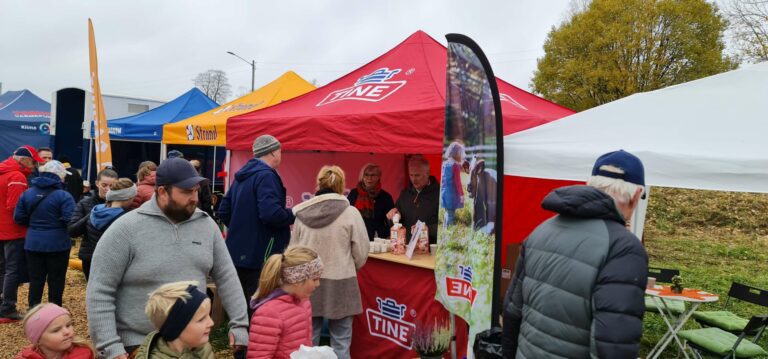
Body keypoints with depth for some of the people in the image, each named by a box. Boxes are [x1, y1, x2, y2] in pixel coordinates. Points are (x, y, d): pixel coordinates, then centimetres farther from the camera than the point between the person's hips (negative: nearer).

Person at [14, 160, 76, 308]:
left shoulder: (27, 193, 3)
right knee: (56, 281, 8)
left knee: (35, 280, 12)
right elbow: (70, 220, -20)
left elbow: (19, 218, 4)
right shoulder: (63, 196, -15)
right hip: (57, 244, -4)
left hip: (33, 243, 5)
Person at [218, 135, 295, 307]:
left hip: (238, 252, 10)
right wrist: (295, 215, -10)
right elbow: (271, 213, -26)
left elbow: (223, 211, 18)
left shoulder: (242, 175, 15)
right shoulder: (266, 175, -14)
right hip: (259, 256, -9)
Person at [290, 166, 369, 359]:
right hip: (340, 283, -3)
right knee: (340, 341, 7)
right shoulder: (350, 213, -10)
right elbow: (361, 253, -5)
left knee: (308, 337, 15)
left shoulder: (302, 213, -1)